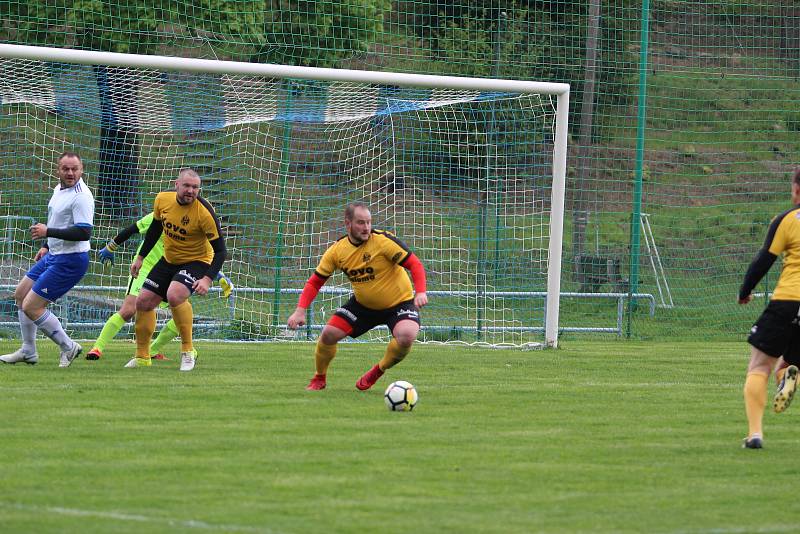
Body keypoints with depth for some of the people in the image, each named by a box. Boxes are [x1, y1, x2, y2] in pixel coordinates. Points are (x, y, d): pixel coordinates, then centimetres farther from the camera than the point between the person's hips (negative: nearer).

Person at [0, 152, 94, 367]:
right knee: (20, 294, 18)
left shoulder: (81, 196, -21)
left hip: (69, 262, -10)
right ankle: (28, 352, 26)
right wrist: (47, 246, 20)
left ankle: (68, 347, 3)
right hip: (53, 256, 10)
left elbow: (83, 232, -28)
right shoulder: (59, 190, 10)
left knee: (31, 307, -11)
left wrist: (48, 232, -25)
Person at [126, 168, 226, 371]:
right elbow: (155, 229, 10)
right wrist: (140, 257, 14)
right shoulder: (163, 199, -10)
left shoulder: (204, 212, -26)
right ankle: (142, 356, 24)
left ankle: (188, 350, -16)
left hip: (196, 261, -6)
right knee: (143, 302, 5)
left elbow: (220, 250, -21)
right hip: (169, 260, 6)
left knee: (175, 295, -32)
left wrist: (208, 279, -33)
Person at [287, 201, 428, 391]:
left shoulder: (383, 241, -22)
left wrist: (420, 292, -35)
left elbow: (415, 265, -19)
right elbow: (315, 282, -2)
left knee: (406, 336, -31)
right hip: (363, 304, 4)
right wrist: (300, 310, -15)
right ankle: (319, 379, 21)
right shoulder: (337, 250, -9)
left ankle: (378, 372, -2)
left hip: (399, 302, -4)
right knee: (328, 334, -9)